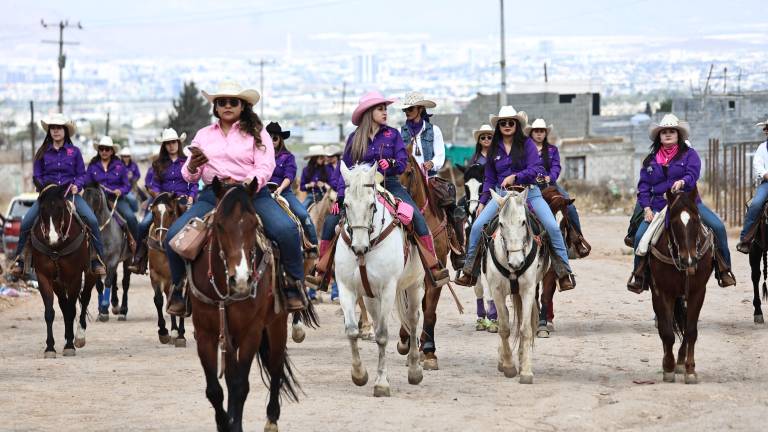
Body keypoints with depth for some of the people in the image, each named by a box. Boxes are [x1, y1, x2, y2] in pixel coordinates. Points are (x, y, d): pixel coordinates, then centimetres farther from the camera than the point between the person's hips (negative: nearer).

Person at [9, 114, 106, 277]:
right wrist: (44, 188, -10)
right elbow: (36, 176, 9)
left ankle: (98, 260, -13)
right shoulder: (42, 152, 7)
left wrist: (77, 186, -13)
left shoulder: (74, 152, 6)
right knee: (26, 223, -18)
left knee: (92, 220, -22)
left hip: (71, 194, -1)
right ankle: (19, 260, -6)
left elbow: (82, 175, 8)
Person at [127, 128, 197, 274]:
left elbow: (194, 184, 6)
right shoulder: (158, 164, 14)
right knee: (144, 224, -17)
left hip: (183, 199, -2)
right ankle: (138, 260, -10)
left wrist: (191, 197, -11)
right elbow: (154, 185, 9)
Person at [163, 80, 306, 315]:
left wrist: (248, 184, -23)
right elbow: (189, 176, 15)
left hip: (253, 193, -2)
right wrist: (192, 166, -10)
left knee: (286, 229, -30)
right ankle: (179, 288, 4)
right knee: (174, 235, -20)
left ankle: (294, 286, -12)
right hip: (211, 195, 2)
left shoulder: (257, 133, 11)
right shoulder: (203, 135, 19)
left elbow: (265, 167, -3)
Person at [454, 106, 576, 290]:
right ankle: (470, 271, 1)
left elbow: (537, 169, -10)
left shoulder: (527, 144, 0)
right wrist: (482, 202, 11)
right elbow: (489, 179, 18)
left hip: (529, 192, -3)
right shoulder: (494, 149, 11)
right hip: (502, 194, 3)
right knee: (477, 226, -13)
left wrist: (515, 177, -21)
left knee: (552, 227, -20)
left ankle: (564, 273, -10)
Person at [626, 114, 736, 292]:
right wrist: (646, 207, -4)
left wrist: (682, 182, -35)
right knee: (640, 234, -20)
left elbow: (692, 174, -12)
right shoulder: (650, 160, 13)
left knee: (718, 227, -19)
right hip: (659, 206, 1)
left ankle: (723, 270, -7)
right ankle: (638, 274, -2)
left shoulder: (689, 154, 5)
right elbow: (643, 186, 10)